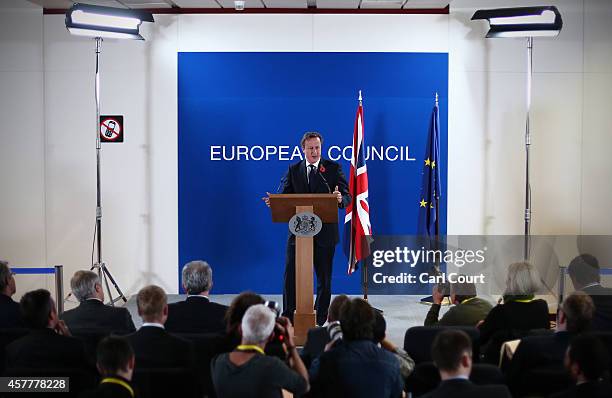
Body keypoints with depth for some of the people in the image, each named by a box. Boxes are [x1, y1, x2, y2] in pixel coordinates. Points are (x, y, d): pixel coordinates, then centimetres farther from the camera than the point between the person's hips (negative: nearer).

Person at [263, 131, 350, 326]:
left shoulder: (333, 168, 2)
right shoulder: (293, 170, 9)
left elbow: (347, 196, -4)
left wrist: (340, 199, -28)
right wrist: (273, 201, -20)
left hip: (324, 231, -1)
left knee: (324, 278, 7)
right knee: (290, 274, -1)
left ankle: (319, 321, 18)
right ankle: (288, 317, 9)